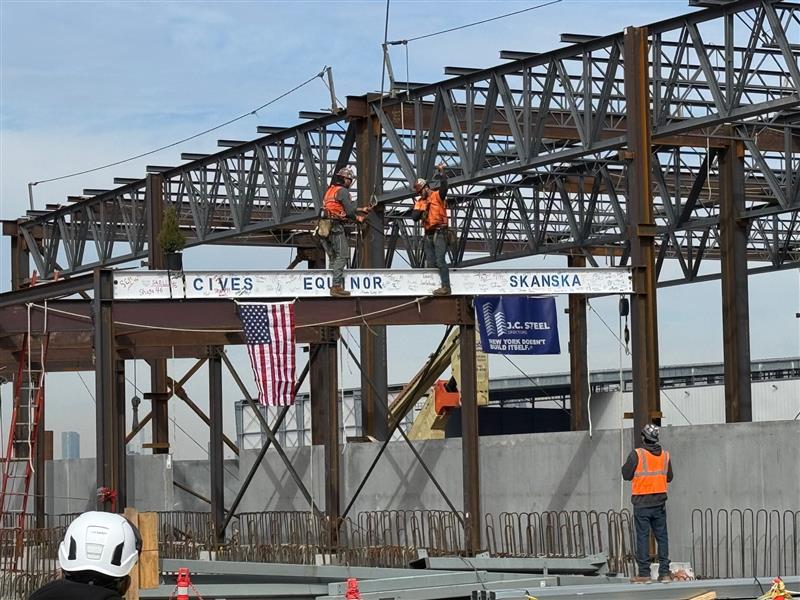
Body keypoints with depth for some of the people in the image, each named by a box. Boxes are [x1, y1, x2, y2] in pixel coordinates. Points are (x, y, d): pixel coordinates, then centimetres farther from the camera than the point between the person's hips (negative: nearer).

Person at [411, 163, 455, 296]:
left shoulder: (437, 195, -3)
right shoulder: (420, 201, 13)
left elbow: (444, 186, -23)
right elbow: (414, 216, 4)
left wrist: (441, 172, -33)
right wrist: (422, 209, -11)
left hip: (439, 233, -7)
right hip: (428, 234, 7)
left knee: (440, 260, -15)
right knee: (430, 262, 9)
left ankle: (446, 287, -17)